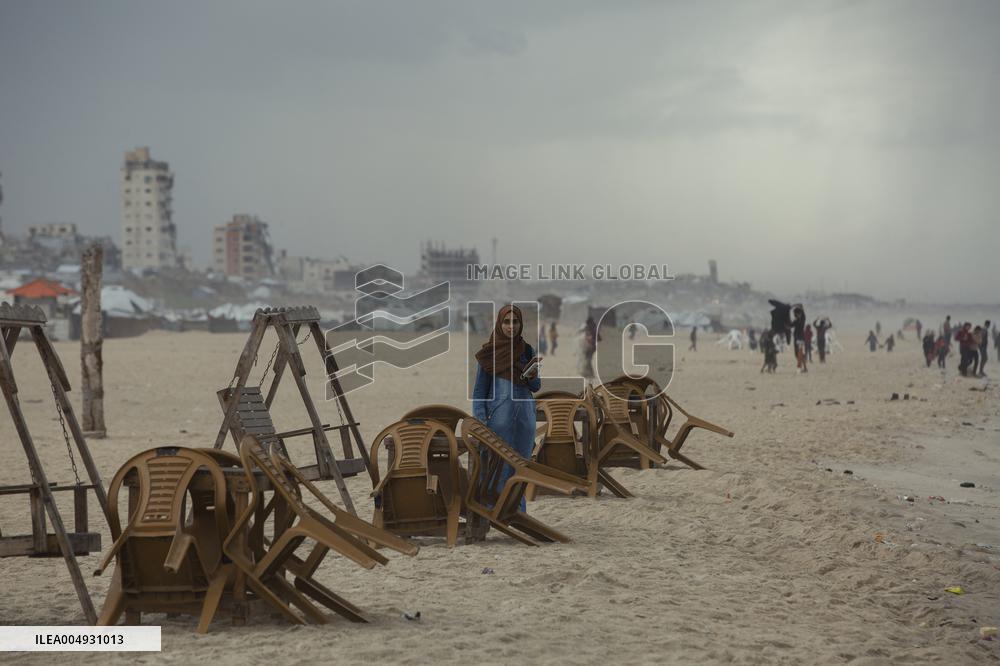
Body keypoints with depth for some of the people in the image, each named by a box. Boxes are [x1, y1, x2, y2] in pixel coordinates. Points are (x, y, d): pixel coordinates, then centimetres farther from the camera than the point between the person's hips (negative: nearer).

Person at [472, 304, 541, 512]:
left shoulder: (528, 351, 9)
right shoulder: (489, 353, -1)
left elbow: (535, 387, 15)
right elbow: (479, 391, 0)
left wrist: (533, 377, -9)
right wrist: (481, 425, -9)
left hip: (525, 416, 4)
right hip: (499, 416, -4)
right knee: (499, 470, -8)